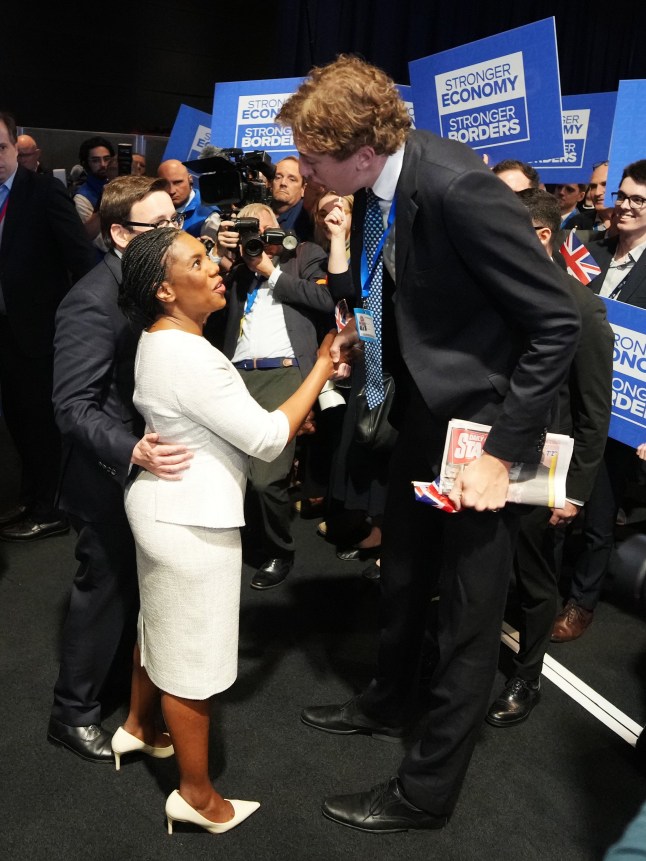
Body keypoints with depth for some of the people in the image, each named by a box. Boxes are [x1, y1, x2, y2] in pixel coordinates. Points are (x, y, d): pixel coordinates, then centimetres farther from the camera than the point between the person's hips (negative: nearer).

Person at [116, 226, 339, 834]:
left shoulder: (158, 342, 5)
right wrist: (321, 369, -15)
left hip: (163, 504, 10)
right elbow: (268, 438, -23)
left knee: (161, 623, 27)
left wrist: (280, 415, 8)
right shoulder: (190, 357, -27)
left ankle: (139, 725, 49)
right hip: (191, 518, -10)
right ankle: (196, 794, 22)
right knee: (192, 652, 4)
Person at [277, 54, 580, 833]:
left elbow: (557, 323, -24)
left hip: (482, 419, -8)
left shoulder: (456, 187, -27)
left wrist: (501, 452, -24)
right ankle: (389, 701, 49)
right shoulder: (374, 187, -3)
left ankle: (426, 790, 26)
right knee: (402, 572, 23)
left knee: (466, 611, 7)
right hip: (422, 409, 8)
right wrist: (361, 330, -2)